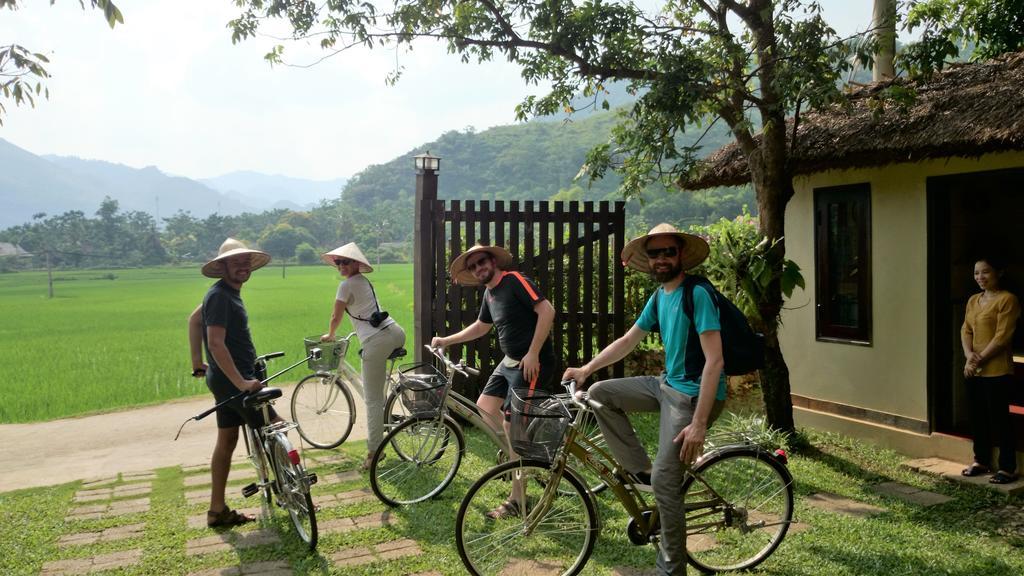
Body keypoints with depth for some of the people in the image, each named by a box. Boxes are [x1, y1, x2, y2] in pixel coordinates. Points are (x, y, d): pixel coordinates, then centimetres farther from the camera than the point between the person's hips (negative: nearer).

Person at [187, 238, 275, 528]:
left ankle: (218, 510, 20)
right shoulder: (221, 296, -20)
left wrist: (197, 363, 25)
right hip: (233, 379, -10)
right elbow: (216, 343, -28)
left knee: (227, 440, 13)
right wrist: (241, 383, -31)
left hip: (226, 380, 10)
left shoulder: (228, 292, 11)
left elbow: (194, 319, 24)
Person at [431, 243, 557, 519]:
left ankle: (517, 500, 1)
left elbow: (547, 310, -23)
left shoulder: (515, 281, -14)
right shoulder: (489, 294, 14)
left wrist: (533, 354, -25)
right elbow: (480, 327, 30)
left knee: (512, 425, -8)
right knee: (485, 406, 12)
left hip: (532, 363, -9)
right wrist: (446, 341, 27)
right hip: (510, 362, 9)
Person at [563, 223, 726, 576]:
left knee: (664, 483, -9)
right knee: (600, 394, 3)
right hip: (667, 384, 8)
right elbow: (627, 341, 16)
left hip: (693, 394, -8)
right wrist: (585, 369, 8)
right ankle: (640, 469, 9)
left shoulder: (697, 294, -19)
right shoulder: (658, 297, 8)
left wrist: (699, 423, -27)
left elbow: (714, 360, -24)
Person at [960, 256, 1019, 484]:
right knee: (978, 417, 14)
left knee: (999, 418, -3)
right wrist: (969, 355, -7)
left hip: (996, 370, -7)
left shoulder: (1007, 299, -10)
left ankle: (1007, 467, 6)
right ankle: (981, 461, 25)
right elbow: (966, 330, 10)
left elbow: (1002, 336, -15)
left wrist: (980, 360, -14)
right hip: (973, 370, 7)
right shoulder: (973, 300, 14)